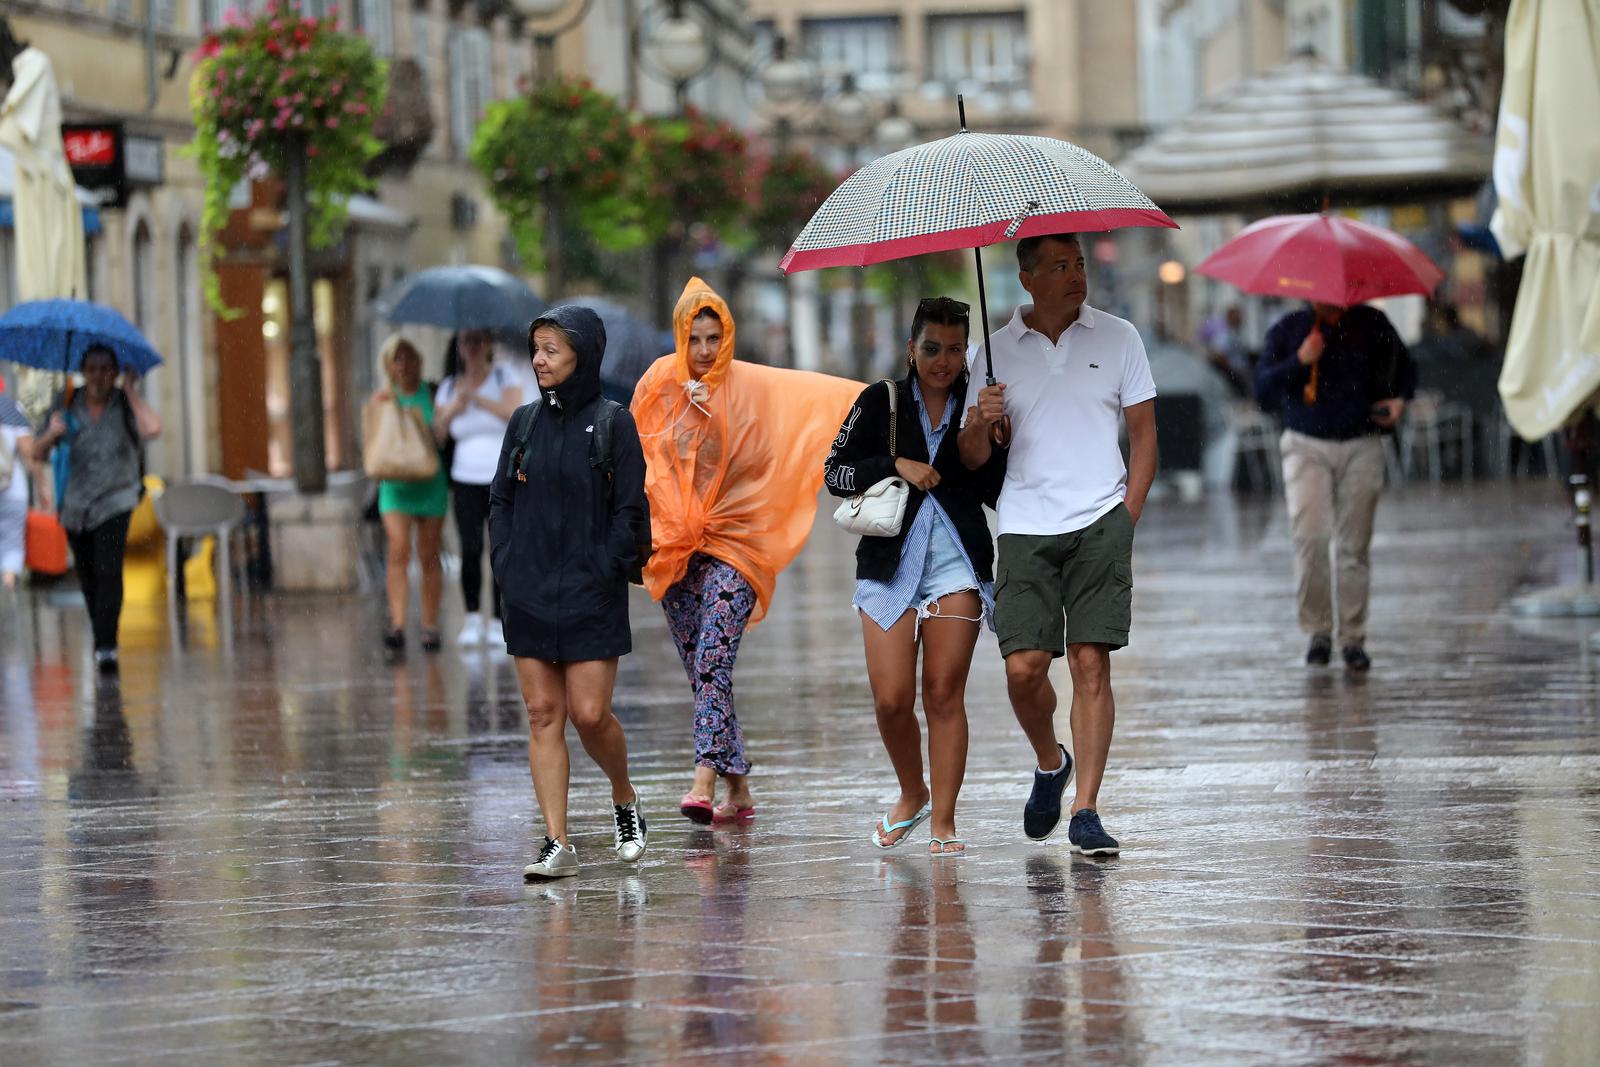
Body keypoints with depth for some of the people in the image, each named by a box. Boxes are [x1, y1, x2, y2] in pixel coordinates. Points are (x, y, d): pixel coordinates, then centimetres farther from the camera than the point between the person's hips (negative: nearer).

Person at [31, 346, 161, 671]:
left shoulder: (126, 405, -4)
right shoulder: (66, 406, 2)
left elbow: (152, 429, -25)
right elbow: (37, 454, 2)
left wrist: (131, 392, -16)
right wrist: (51, 434, -20)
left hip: (115, 501, -3)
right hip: (75, 505, 3)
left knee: (108, 571, -19)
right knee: (87, 578, 10)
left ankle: (106, 647, -23)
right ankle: (102, 638, 29)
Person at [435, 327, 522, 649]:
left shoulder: (505, 379, 2)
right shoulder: (449, 387, 10)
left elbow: (514, 414, -16)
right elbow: (436, 437, 6)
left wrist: (477, 398, -24)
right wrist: (453, 410, -12)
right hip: (466, 480, 1)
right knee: (471, 550, -12)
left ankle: (497, 623, 3)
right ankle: (472, 618, 1)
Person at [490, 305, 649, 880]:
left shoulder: (613, 423, -3)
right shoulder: (525, 422, 9)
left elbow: (630, 510, -5)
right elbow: (500, 501, 12)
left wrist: (604, 574, -12)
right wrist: (506, 568, 1)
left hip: (590, 597, -4)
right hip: (529, 595, 4)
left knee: (589, 713, -7)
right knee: (543, 714, 1)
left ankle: (625, 799, 22)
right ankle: (558, 843, 1)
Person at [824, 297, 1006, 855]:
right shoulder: (881, 402, 7)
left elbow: (999, 492, 7)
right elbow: (835, 473, 4)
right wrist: (896, 464, -10)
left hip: (957, 561, 0)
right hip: (890, 562, 0)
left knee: (944, 693, -6)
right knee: (892, 700, -5)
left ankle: (943, 823, -1)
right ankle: (912, 796, 21)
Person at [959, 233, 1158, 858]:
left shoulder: (1118, 338, 7)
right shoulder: (996, 351, 8)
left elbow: (1144, 433, 9)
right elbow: (973, 459, 9)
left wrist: (1127, 517, -1)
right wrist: (979, 424, -14)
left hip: (1101, 524, -1)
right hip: (1025, 526, 1)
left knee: (1091, 664, -9)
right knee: (1024, 667, -9)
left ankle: (1085, 812, -7)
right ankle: (1050, 765, 21)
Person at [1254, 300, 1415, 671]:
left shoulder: (1371, 324, 5)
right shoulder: (1287, 330, 4)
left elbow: (1405, 369, 19)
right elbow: (1262, 387, 0)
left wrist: (1399, 399, -1)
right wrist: (1299, 361, -15)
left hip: (1361, 447, 1)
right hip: (1307, 447, -1)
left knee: (1354, 546, 1)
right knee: (1310, 537, -15)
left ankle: (1353, 638, 9)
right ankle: (1318, 631, -2)